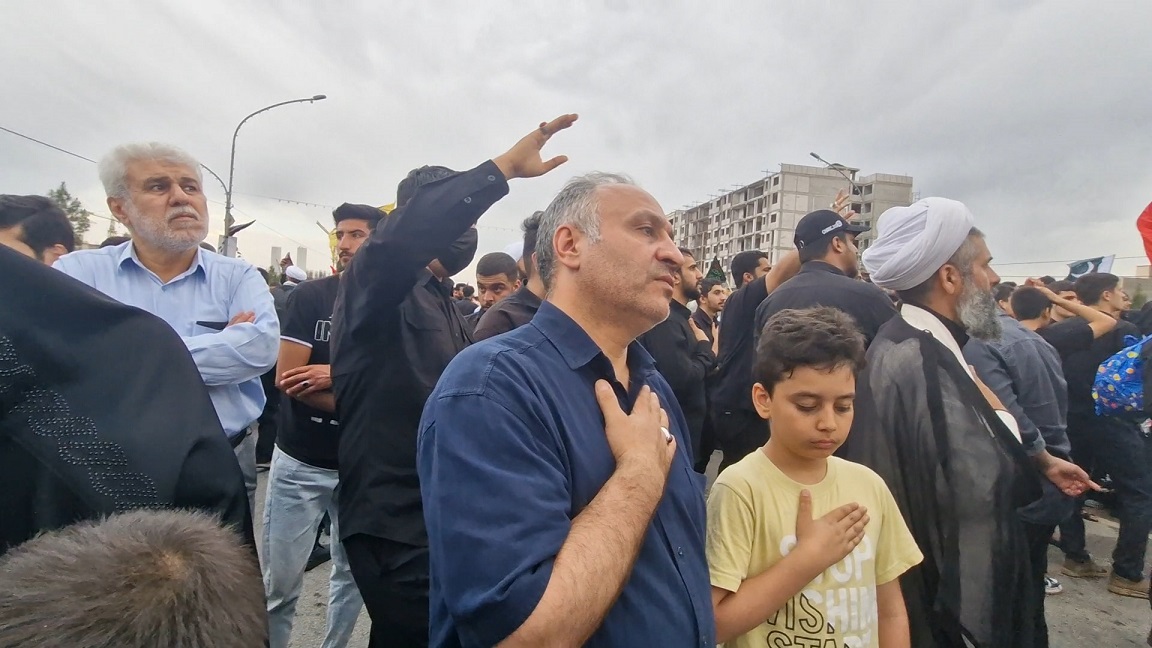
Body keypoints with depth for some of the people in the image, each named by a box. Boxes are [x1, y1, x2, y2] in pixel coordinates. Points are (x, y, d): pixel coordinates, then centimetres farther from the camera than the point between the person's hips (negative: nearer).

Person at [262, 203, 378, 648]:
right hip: (300, 460, 0)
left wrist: (339, 375, -17)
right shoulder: (309, 296, -4)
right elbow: (288, 378, -11)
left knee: (353, 573, 15)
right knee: (279, 582, 8)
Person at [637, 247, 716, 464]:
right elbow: (681, 378, -29)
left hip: (685, 425, 10)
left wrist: (708, 356, -4)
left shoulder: (678, 316, 13)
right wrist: (705, 348, -12)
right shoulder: (665, 318, -20)